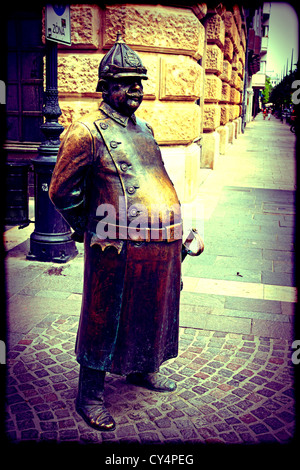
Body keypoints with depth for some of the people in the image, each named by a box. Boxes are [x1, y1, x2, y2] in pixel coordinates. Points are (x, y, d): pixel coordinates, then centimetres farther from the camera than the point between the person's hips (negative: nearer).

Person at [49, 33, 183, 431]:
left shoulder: (144, 129, 15)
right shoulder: (88, 132, -9)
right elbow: (63, 192, -7)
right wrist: (91, 231, 0)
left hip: (161, 245, 8)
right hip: (118, 249, -7)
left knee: (151, 312, 20)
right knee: (104, 321, 4)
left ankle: (143, 369, 43)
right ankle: (90, 395, 22)